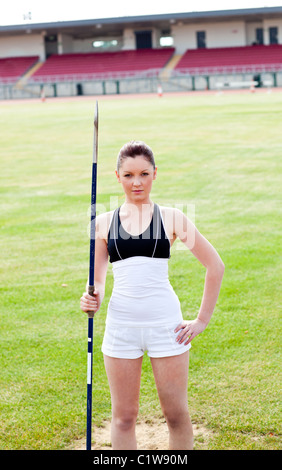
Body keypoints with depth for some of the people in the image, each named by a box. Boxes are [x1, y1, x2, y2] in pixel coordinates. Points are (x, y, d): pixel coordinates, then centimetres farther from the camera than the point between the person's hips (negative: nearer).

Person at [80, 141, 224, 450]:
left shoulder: (171, 218, 3)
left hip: (165, 324, -1)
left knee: (176, 414, 4)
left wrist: (202, 320, 4)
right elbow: (98, 281, 14)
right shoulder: (104, 223, 7)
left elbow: (215, 265, 7)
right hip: (121, 324, 2)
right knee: (123, 415, 7)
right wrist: (93, 300, -8)